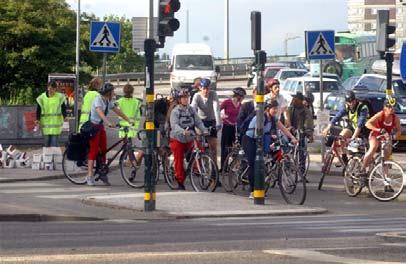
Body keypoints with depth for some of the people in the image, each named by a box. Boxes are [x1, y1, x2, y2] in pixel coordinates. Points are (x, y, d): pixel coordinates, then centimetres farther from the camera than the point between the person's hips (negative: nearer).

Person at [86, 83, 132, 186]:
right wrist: (109, 123, -48)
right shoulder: (98, 100, -19)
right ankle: (90, 176, -9)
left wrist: (128, 120, 10)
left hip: (100, 126, 8)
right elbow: (100, 113, -35)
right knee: (93, 150, -10)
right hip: (93, 126, -8)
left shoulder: (108, 101, 7)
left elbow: (117, 111, 14)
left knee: (103, 150, 6)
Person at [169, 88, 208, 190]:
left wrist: (204, 130, -20)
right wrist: (183, 132, -41)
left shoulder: (191, 110, 4)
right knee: (179, 161, 0)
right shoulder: (175, 111, -10)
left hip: (189, 139, 4)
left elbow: (198, 122, -1)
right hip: (178, 139, -4)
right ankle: (180, 182, 6)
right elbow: (174, 125, -23)